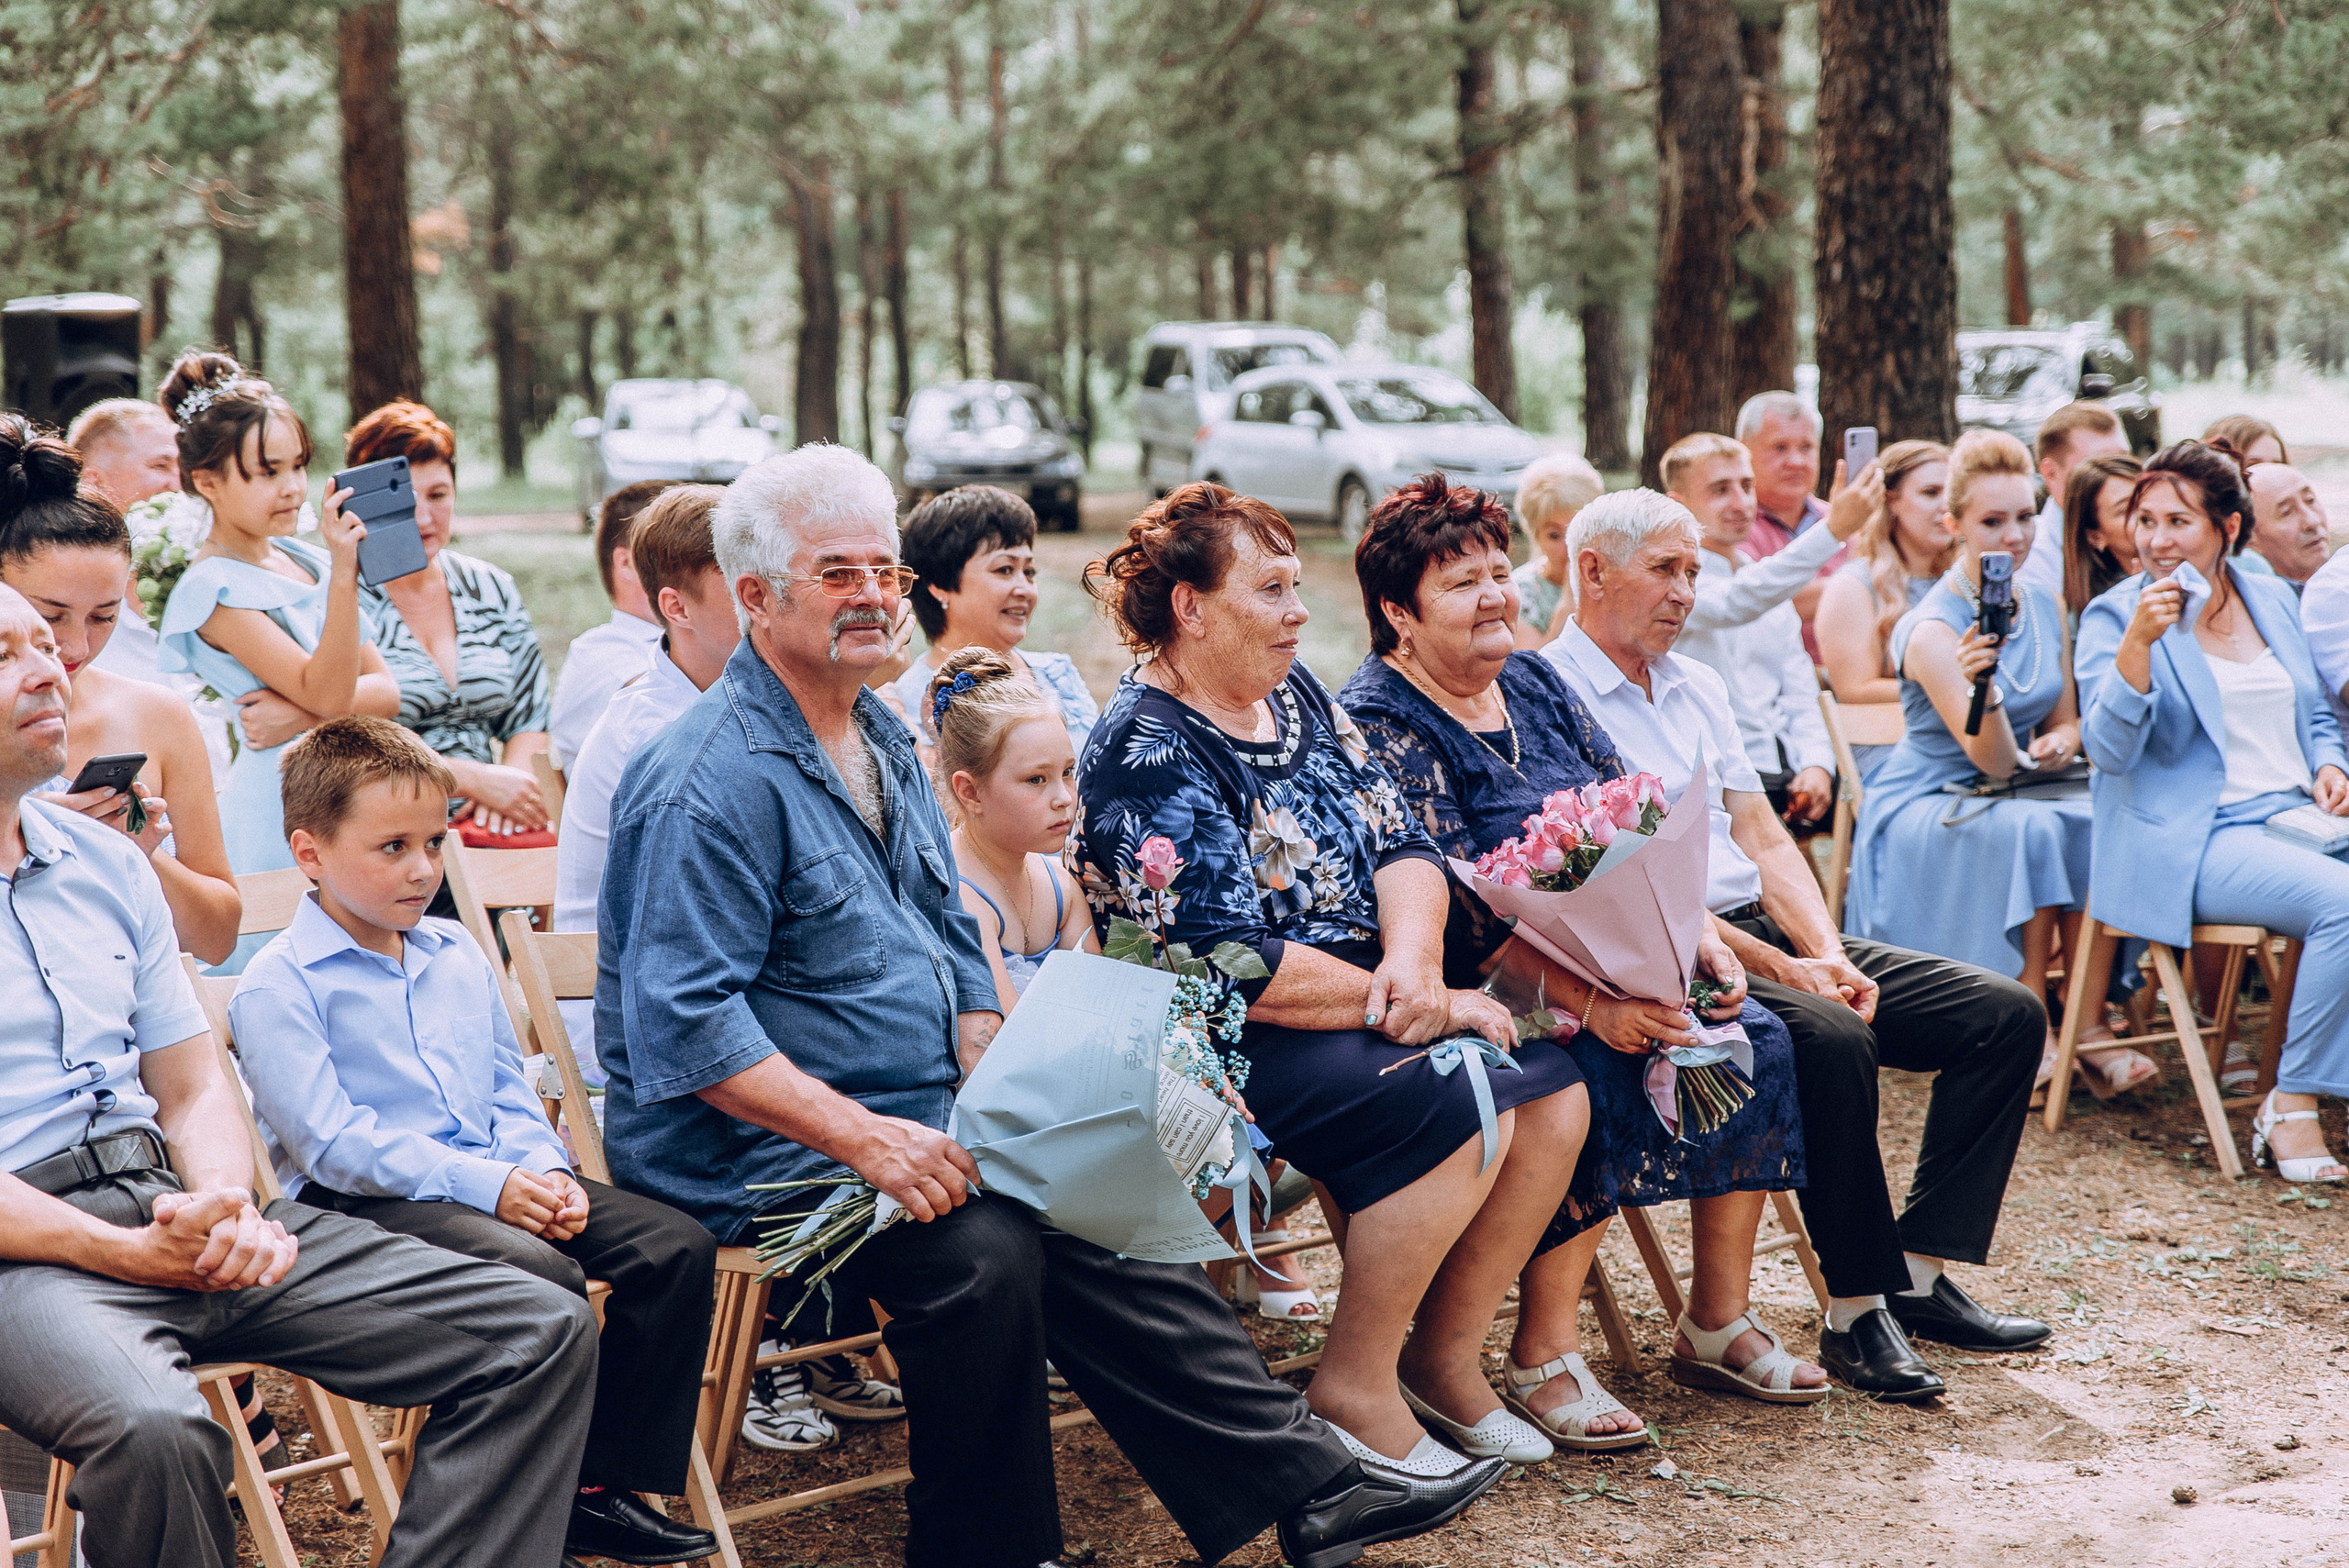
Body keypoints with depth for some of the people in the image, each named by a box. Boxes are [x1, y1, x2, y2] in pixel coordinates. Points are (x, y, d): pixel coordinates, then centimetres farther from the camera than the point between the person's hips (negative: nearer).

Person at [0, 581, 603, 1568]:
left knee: (543, 1332, -5)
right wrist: (134, 1255, -19)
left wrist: (227, 1207, -3)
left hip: (189, 1214, 7)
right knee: (156, 1432, -40)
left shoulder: (107, 864, 19)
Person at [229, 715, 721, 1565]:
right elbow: (333, 1142, -16)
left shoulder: (458, 956, 18)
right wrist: (483, 1185, -21)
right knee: (541, 1273, -34)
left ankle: (604, 1486, -3)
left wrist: (543, 1169, -3)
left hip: (496, 1180, 8)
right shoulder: (278, 986, -7)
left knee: (676, 1243, -9)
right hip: (362, 1201, -8)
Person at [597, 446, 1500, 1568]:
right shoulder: (711, 780, -15)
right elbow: (687, 1025, -21)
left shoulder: (883, 740, 15)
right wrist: (864, 1138, -27)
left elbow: (949, 941, 22)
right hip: (754, 1155, -8)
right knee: (982, 1249, -30)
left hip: (909, 1123, 8)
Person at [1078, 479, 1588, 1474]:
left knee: (1552, 1090, -7)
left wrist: (1413, 958, -14)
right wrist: (1423, 1009, -17)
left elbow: (1401, 842, 8)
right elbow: (1235, 967, -22)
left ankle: (1445, 1354, 6)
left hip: (1371, 1001, 9)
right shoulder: (1149, 755, -16)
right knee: (1455, 1111, -27)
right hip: (1235, 1048, -9)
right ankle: (1353, 1386, -10)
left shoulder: (1292, 691, 12)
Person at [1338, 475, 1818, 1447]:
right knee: (1596, 1077, -32)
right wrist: (1588, 1005, -29)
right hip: (1481, 993, -7)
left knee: (1752, 1040, -12)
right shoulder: (1376, 721, -11)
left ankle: (1719, 1322, 0)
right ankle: (1542, 1359, -20)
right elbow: (1457, 911, -20)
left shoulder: (1533, 683, 13)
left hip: (1607, 961, 7)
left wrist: (1698, 936, -4)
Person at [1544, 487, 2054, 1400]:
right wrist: (1784, 973, -18)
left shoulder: (1697, 686, 20)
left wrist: (1829, 954, -4)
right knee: (1830, 1038, -36)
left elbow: (1762, 837, 16)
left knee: (2005, 1014, -2)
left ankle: (1918, 1274, -3)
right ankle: (1857, 1313, -22)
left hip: (1770, 932, 9)